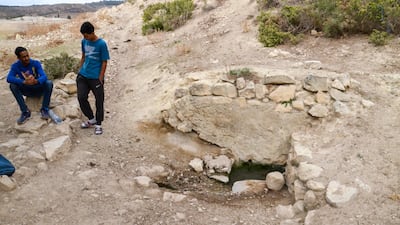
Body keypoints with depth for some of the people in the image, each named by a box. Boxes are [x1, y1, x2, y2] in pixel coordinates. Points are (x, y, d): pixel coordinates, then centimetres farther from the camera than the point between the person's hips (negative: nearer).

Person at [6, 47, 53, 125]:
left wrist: (36, 81, -51)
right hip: (27, 91, 1)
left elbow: (44, 76, -28)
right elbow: (9, 78, -30)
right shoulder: (15, 66, -13)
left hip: (38, 89, -1)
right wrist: (24, 82, -46)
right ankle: (25, 112, -21)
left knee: (49, 83, -30)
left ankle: (44, 109, -21)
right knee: (13, 85, -26)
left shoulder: (36, 63, -14)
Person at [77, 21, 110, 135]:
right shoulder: (84, 41, 5)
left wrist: (100, 78, -12)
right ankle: (91, 119, 20)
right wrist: (80, 70, 13)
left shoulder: (101, 44, -12)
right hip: (83, 76, 5)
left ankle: (98, 124, 17)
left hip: (96, 78, -5)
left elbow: (104, 62, -9)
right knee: (81, 97, 0)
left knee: (99, 101, 3)